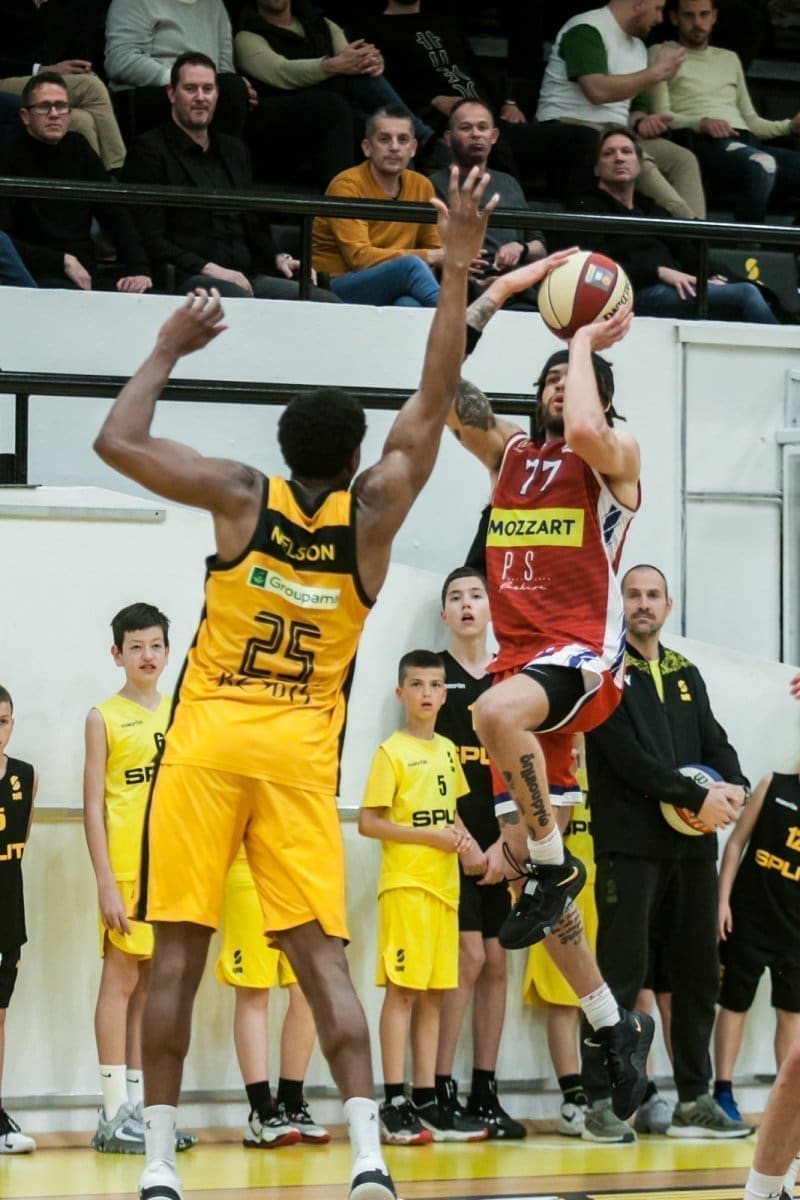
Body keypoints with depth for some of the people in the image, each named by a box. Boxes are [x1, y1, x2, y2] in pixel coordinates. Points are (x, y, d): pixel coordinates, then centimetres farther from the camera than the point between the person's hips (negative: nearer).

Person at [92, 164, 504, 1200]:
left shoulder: (241, 495, -3)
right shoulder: (373, 512, -1)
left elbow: (116, 441, 0)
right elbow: (433, 399, 5)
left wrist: (168, 349, 12)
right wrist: (458, 267, 5)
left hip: (206, 741, -1)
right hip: (302, 754, 1)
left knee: (177, 956, 1)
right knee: (321, 957, 0)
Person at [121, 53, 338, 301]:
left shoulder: (235, 150, 26)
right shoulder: (149, 149, 4)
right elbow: (149, 239, -5)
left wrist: (278, 259, 9)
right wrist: (208, 268, -17)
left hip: (245, 277, 6)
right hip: (185, 280, -6)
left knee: (326, 301, -21)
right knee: (238, 298, -41)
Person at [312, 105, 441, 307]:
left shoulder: (421, 186, 11)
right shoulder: (348, 185, -8)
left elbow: (434, 249, 21)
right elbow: (360, 258, -18)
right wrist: (429, 257, -21)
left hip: (395, 293, 4)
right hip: (337, 289, -4)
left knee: (409, 304, -37)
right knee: (411, 265, -34)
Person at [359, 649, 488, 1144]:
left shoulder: (448, 750, 14)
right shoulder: (392, 752, -6)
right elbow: (368, 821, -10)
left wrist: (461, 835, 4)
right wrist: (430, 836, -16)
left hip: (444, 882, 7)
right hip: (406, 882, -7)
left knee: (435, 991, 7)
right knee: (403, 988, -8)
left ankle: (427, 1100, 12)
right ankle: (395, 1104, -6)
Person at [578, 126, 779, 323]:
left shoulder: (655, 211, 33)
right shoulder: (589, 209, 13)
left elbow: (688, 256, 22)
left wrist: (714, 277, -2)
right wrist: (659, 272, -15)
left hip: (678, 290, 6)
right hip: (640, 294, -6)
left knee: (747, 292, -28)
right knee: (745, 295, -26)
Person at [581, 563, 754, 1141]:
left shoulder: (687, 676, 18)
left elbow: (715, 742, 12)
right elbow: (627, 755, -13)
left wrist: (735, 787, -11)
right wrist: (697, 797, -18)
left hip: (693, 845, 6)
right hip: (631, 845, -6)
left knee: (698, 973, 8)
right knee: (622, 973, -7)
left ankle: (694, 1099, 16)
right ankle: (600, 1099, -3)